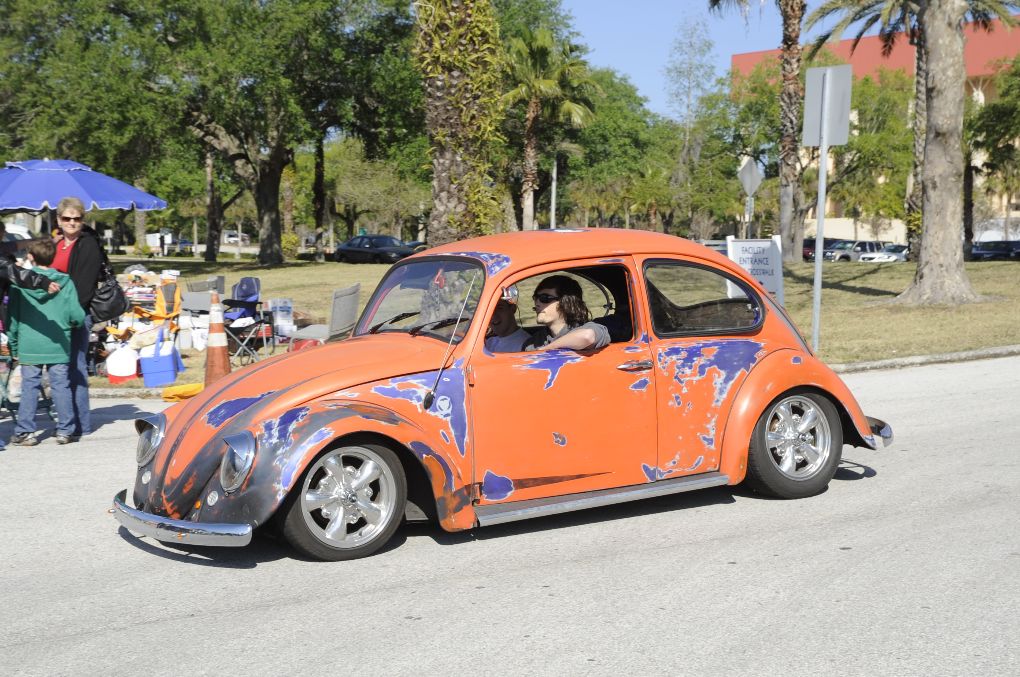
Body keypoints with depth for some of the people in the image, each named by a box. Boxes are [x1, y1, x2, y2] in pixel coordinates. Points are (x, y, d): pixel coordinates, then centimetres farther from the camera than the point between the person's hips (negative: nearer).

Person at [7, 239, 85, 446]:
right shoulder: (65, 282, -2)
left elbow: (12, 317, 3)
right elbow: (77, 315, -6)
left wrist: (14, 346, 11)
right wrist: (82, 322, 18)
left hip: (29, 346, 0)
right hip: (58, 346, 0)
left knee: (29, 387, 6)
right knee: (61, 386, 6)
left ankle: (24, 432, 7)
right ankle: (65, 430, 10)